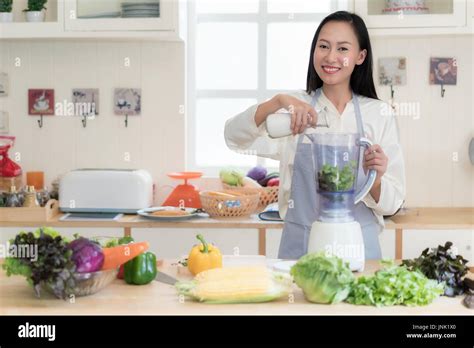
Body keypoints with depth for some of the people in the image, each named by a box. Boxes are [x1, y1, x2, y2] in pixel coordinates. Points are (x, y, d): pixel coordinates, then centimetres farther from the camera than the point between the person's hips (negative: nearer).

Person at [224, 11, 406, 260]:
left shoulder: (379, 114, 0)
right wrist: (277, 102, -29)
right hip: (299, 246, 0)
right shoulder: (296, 107, 1)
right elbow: (234, 137, -14)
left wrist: (374, 178, -22)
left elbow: (391, 203, -1)